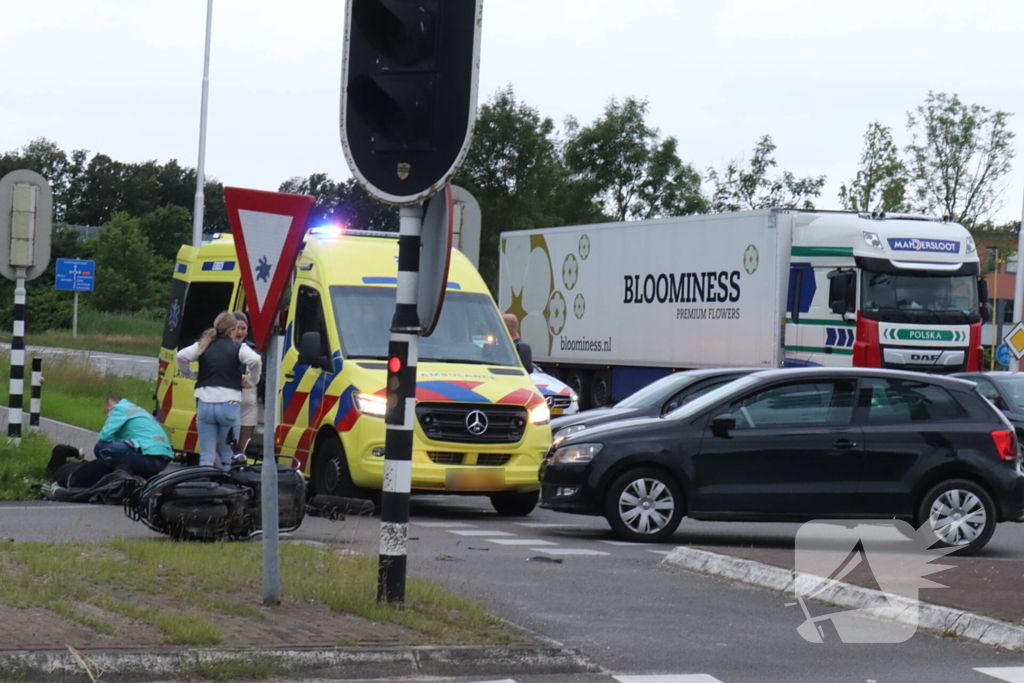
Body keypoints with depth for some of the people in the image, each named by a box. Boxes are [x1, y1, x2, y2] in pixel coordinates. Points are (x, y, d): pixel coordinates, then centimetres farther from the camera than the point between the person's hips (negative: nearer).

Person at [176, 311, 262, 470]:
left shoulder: (203, 345, 10)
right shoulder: (238, 348, 2)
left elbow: (181, 356, -2)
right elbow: (255, 360, -15)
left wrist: (189, 374, 15)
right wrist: (252, 381, 2)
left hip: (205, 402, 2)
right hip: (229, 405, -2)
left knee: (206, 456, 5)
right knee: (228, 456, 8)